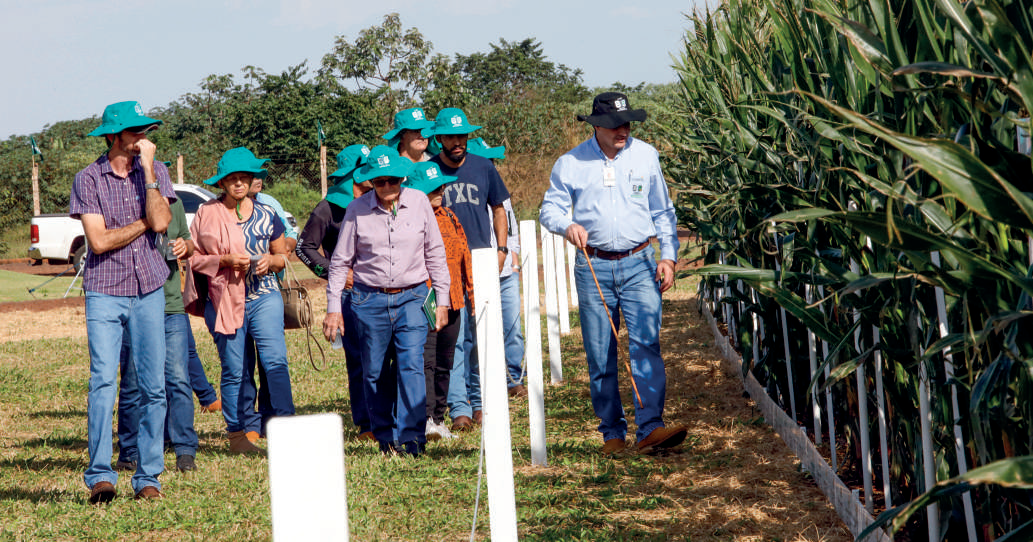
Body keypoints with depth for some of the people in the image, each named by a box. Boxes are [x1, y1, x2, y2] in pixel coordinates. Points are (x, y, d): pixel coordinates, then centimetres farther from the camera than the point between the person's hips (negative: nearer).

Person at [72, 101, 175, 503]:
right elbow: (99, 241, -9)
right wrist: (144, 222, -4)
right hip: (105, 292, -3)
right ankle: (100, 477, -14)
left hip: (149, 292, 3)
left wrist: (147, 169, -9)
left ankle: (148, 477, 8)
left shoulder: (155, 171, 6)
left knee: (153, 387, 2)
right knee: (103, 382, -14)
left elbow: (160, 222, -10)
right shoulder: (88, 179, -1)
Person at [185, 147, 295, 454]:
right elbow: (194, 257, 4)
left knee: (275, 360, -15)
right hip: (224, 299, -1)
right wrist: (225, 261, -12)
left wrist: (270, 261, -5)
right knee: (235, 370, 2)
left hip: (264, 296, 1)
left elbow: (283, 255, 18)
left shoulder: (265, 215, 9)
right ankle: (236, 434, 13)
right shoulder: (207, 213, 3)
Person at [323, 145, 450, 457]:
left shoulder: (419, 203, 2)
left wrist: (442, 300, 7)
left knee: (412, 364, -14)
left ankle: (411, 438, -14)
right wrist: (333, 308, 3)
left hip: (412, 297, 0)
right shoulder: (358, 210, -1)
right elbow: (340, 261, 5)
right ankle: (386, 438, 19)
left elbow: (435, 253, 9)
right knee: (374, 373, 5)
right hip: (370, 300, 0)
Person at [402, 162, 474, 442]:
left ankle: (439, 418, 19)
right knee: (426, 360, -16)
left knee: (444, 363, 11)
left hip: (451, 303, 7)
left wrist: (472, 293, 19)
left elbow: (464, 258, 21)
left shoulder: (449, 217, 15)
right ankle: (426, 419, -21)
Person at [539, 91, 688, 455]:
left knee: (646, 344, -14)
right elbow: (549, 208, 6)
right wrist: (567, 226, -16)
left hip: (639, 264, 0)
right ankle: (612, 432, 12)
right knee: (599, 356, 2)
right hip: (593, 267, 0)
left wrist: (668, 256, 4)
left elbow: (662, 211, 14)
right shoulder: (570, 164, 4)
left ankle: (650, 428, -18)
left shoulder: (645, 156, 9)